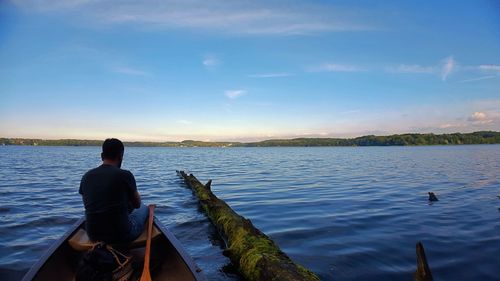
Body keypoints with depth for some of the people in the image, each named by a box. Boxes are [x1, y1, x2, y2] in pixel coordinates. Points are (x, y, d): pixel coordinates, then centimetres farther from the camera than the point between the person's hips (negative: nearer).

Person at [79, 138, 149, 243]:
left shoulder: (86, 176, -2)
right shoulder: (125, 175, -15)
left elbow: (87, 205, 14)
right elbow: (137, 204, -1)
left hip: (93, 235, 6)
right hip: (122, 235, -5)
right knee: (144, 208, 23)